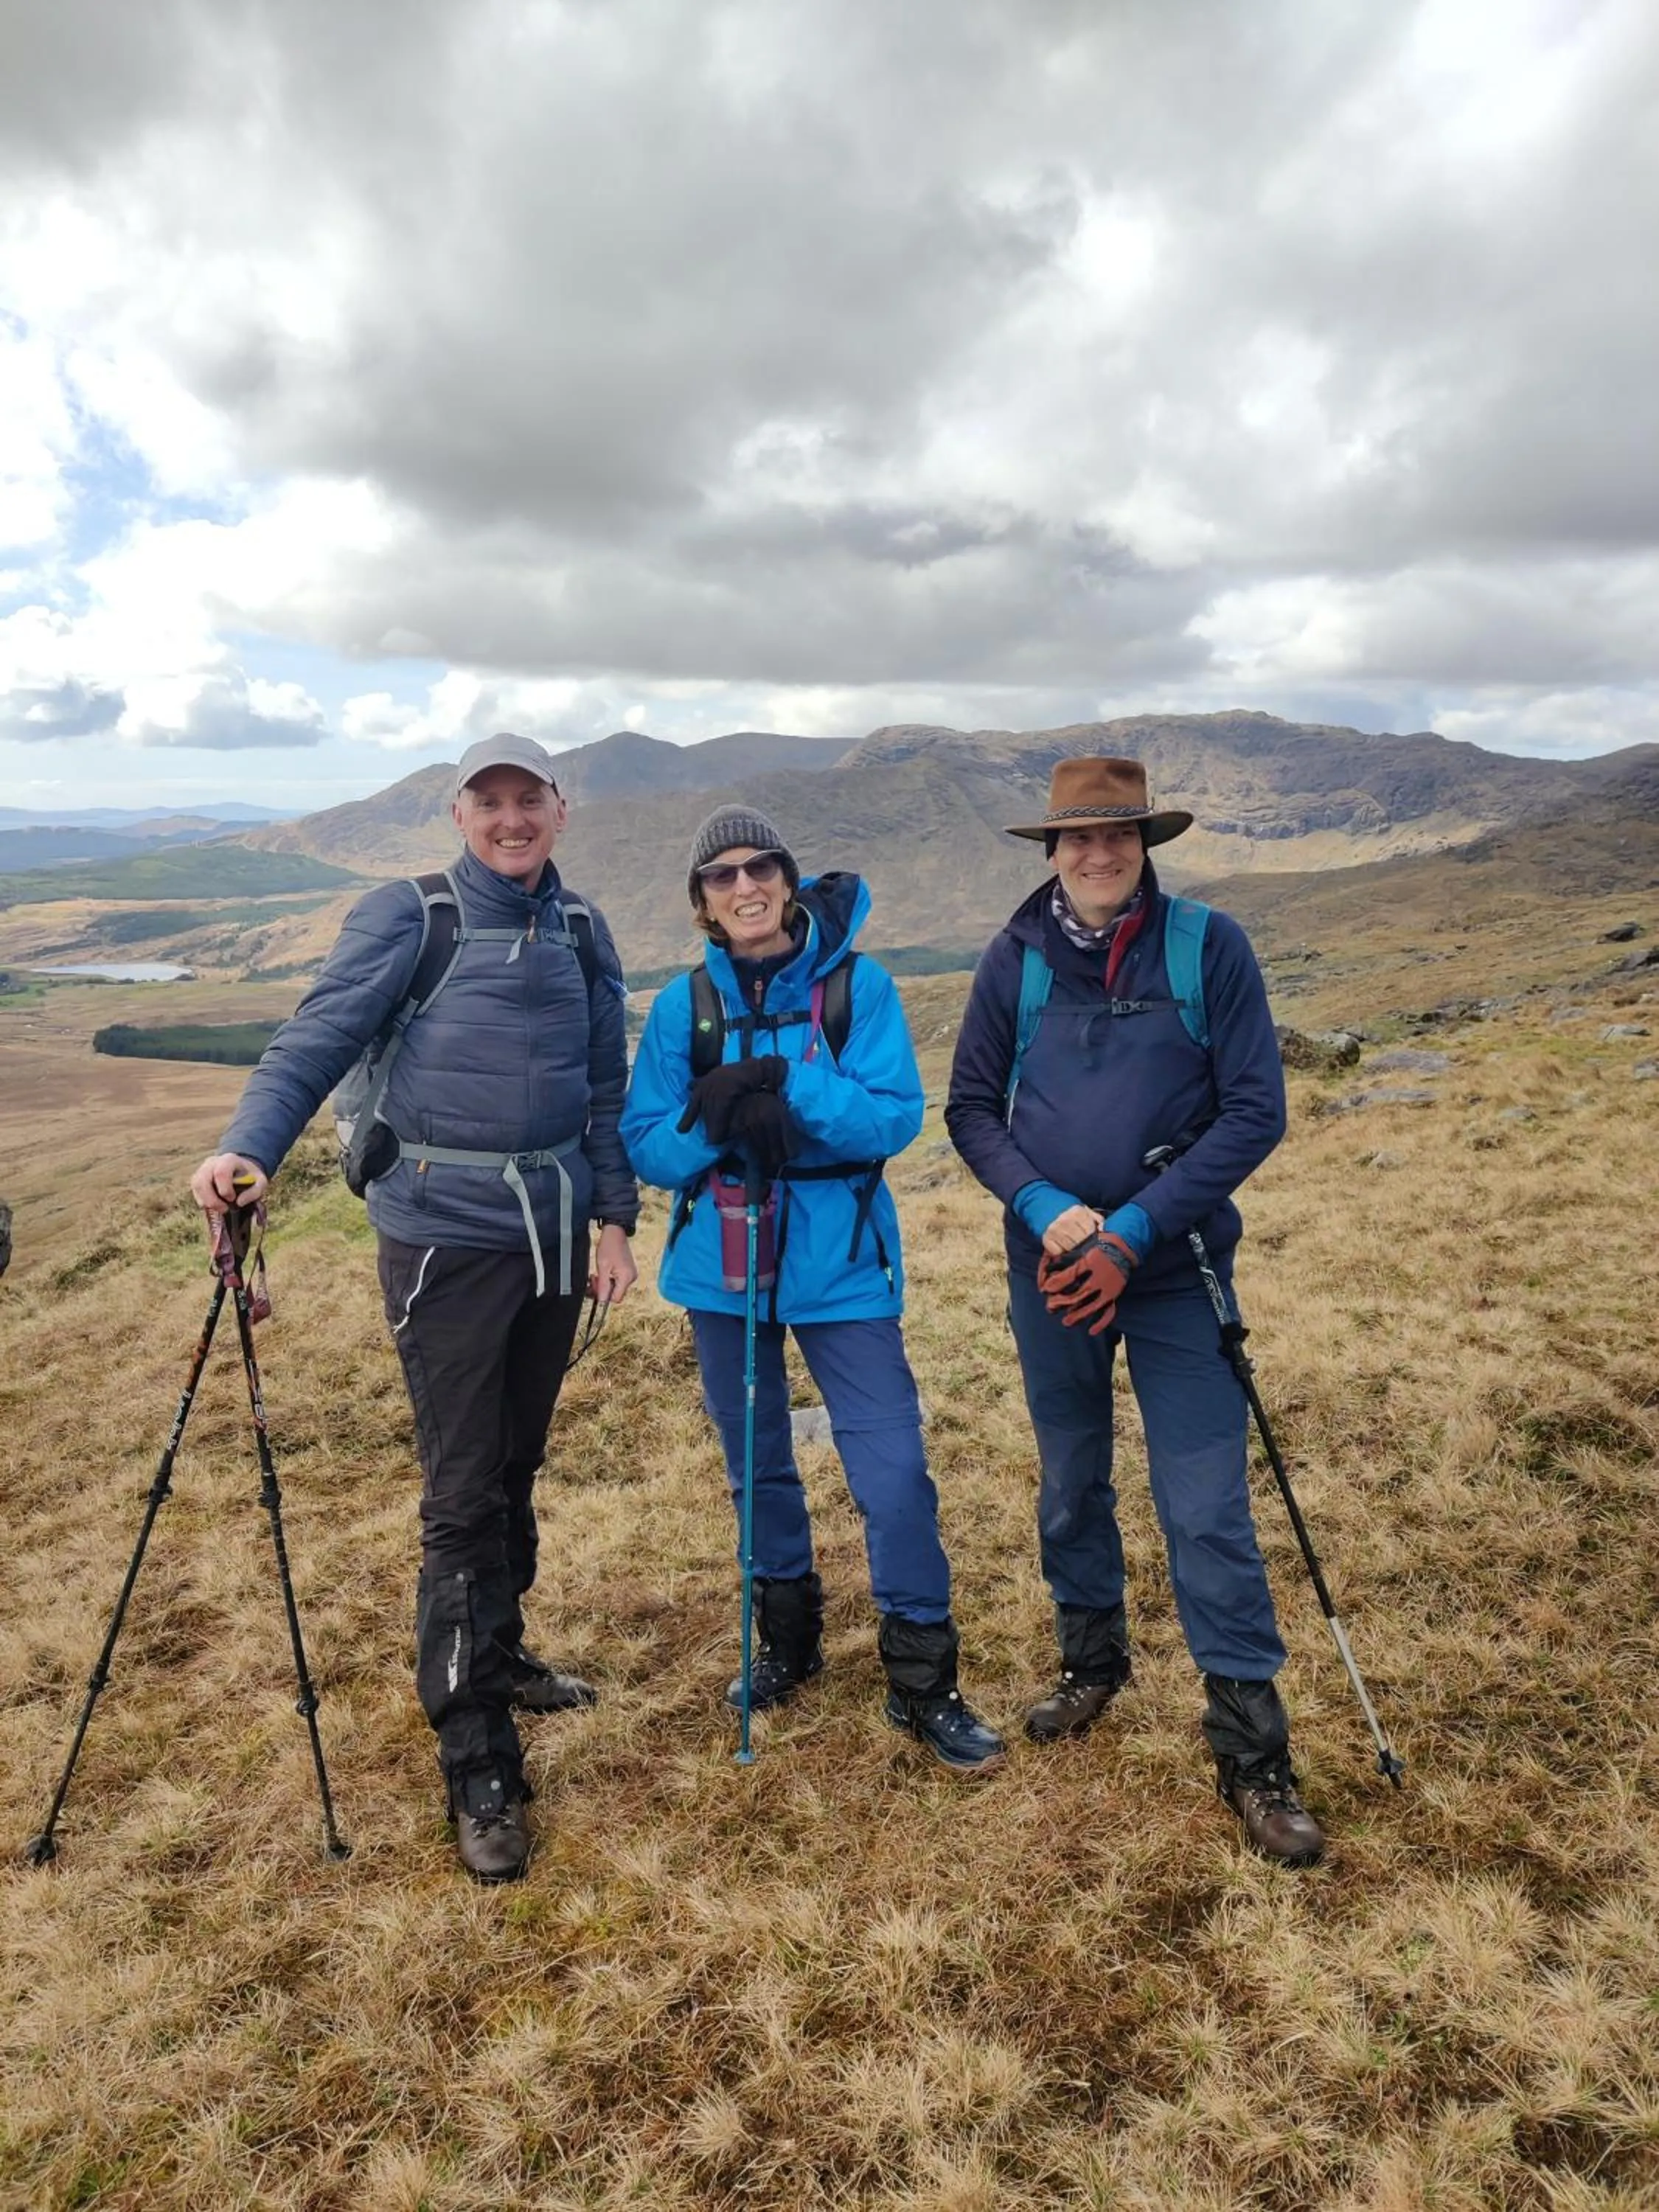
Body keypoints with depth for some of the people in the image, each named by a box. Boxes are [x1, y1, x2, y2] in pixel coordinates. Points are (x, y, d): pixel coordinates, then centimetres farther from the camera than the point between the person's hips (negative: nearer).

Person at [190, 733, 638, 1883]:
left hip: (552, 1231, 5)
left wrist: (615, 1219, 8)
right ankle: (478, 1766, 7)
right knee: (462, 1492, -2)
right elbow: (321, 1034, -10)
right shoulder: (407, 916, -4)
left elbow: (608, 1087, 12)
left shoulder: (583, 934, 10)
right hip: (447, 1235, -5)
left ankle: (498, 1655, 37)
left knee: (518, 1464, 16)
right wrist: (250, 1147, -25)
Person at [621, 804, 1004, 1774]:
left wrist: (786, 1087, -28)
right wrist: (714, 1126, -23)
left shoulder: (857, 983, -8)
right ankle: (789, 1638, 39)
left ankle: (924, 1682, 14)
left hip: (841, 1265, -3)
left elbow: (897, 1116, -16)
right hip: (723, 1268, 3)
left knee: (893, 1471, -5)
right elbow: (646, 1145, -3)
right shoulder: (683, 1004, -1)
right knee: (757, 1465, 17)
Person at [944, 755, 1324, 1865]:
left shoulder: (1209, 946, -7)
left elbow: (1255, 1113, -9)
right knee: (1072, 1489, 18)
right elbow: (971, 1106, 3)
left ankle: (1254, 1752, 12)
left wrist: (1134, 1232, -16)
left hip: (1176, 1273, -2)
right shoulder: (1017, 957, -1)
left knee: (1208, 1514, -2)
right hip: (1051, 1271, 3)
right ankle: (1094, 1660, 41)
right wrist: (1045, 1207, -14)